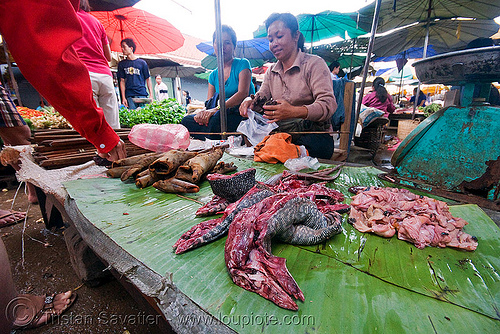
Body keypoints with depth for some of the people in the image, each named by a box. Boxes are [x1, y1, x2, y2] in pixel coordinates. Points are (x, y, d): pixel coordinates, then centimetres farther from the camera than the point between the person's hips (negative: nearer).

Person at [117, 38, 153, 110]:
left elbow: (148, 79, 7)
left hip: (142, 94, -1)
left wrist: (151, 96, -3)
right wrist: (123, 98, 1)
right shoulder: (121, 64, 14)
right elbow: (122, 81, 11)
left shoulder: (142, 62, 8)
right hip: (129, 96, 2)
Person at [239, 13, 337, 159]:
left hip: (314, 134, -3)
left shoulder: (314, 63, -2)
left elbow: (329, 104, -15)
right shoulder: (271, 71, 19)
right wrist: (250, 101, -15)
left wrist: (294, 111, -33)